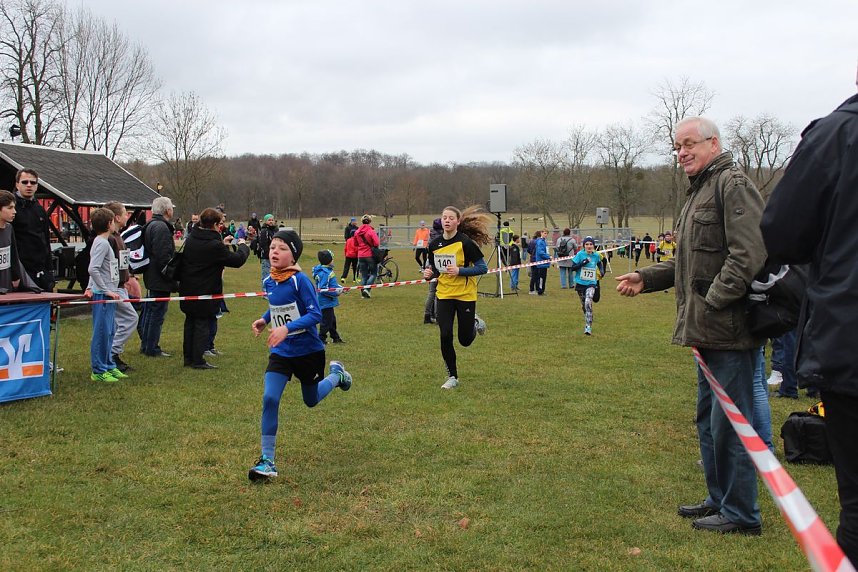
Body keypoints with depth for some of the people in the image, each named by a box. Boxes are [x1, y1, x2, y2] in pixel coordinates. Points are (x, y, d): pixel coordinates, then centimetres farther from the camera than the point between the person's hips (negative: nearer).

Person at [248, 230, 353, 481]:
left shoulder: (300, 280, -20)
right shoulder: (268, 282, -1)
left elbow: (315, 314, -23)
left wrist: (287, 328, -34)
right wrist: (264, 319, 1)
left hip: (308, 350, -4)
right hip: (280, 352, 4)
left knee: (311, 401, 15)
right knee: (269, 399, -13)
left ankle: (336, 374, 47)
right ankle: (267, 460, -6)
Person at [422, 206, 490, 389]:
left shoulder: (466, 242, -13)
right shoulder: (434, 245, 1)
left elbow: (483, 268, -11)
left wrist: (460, 271, -23)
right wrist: (429, 274, -8)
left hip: (465, 295, -3)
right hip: (444, 295, 3)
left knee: (465, 340, 4)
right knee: (445, 336, -7)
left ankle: (475, 323, 40)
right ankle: (452, 377, 10)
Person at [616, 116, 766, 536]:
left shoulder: (732, 185, -12)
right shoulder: (700, 191, 20)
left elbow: (748, 256, -22)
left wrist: (711, 303, -20)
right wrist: (647, 278, 15)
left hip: (730, 328, -10)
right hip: (709, 330, 11)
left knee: (729, 421, -3)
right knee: (708, 418, 18)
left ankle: (740, 513, 9)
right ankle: (719, 499, 31)